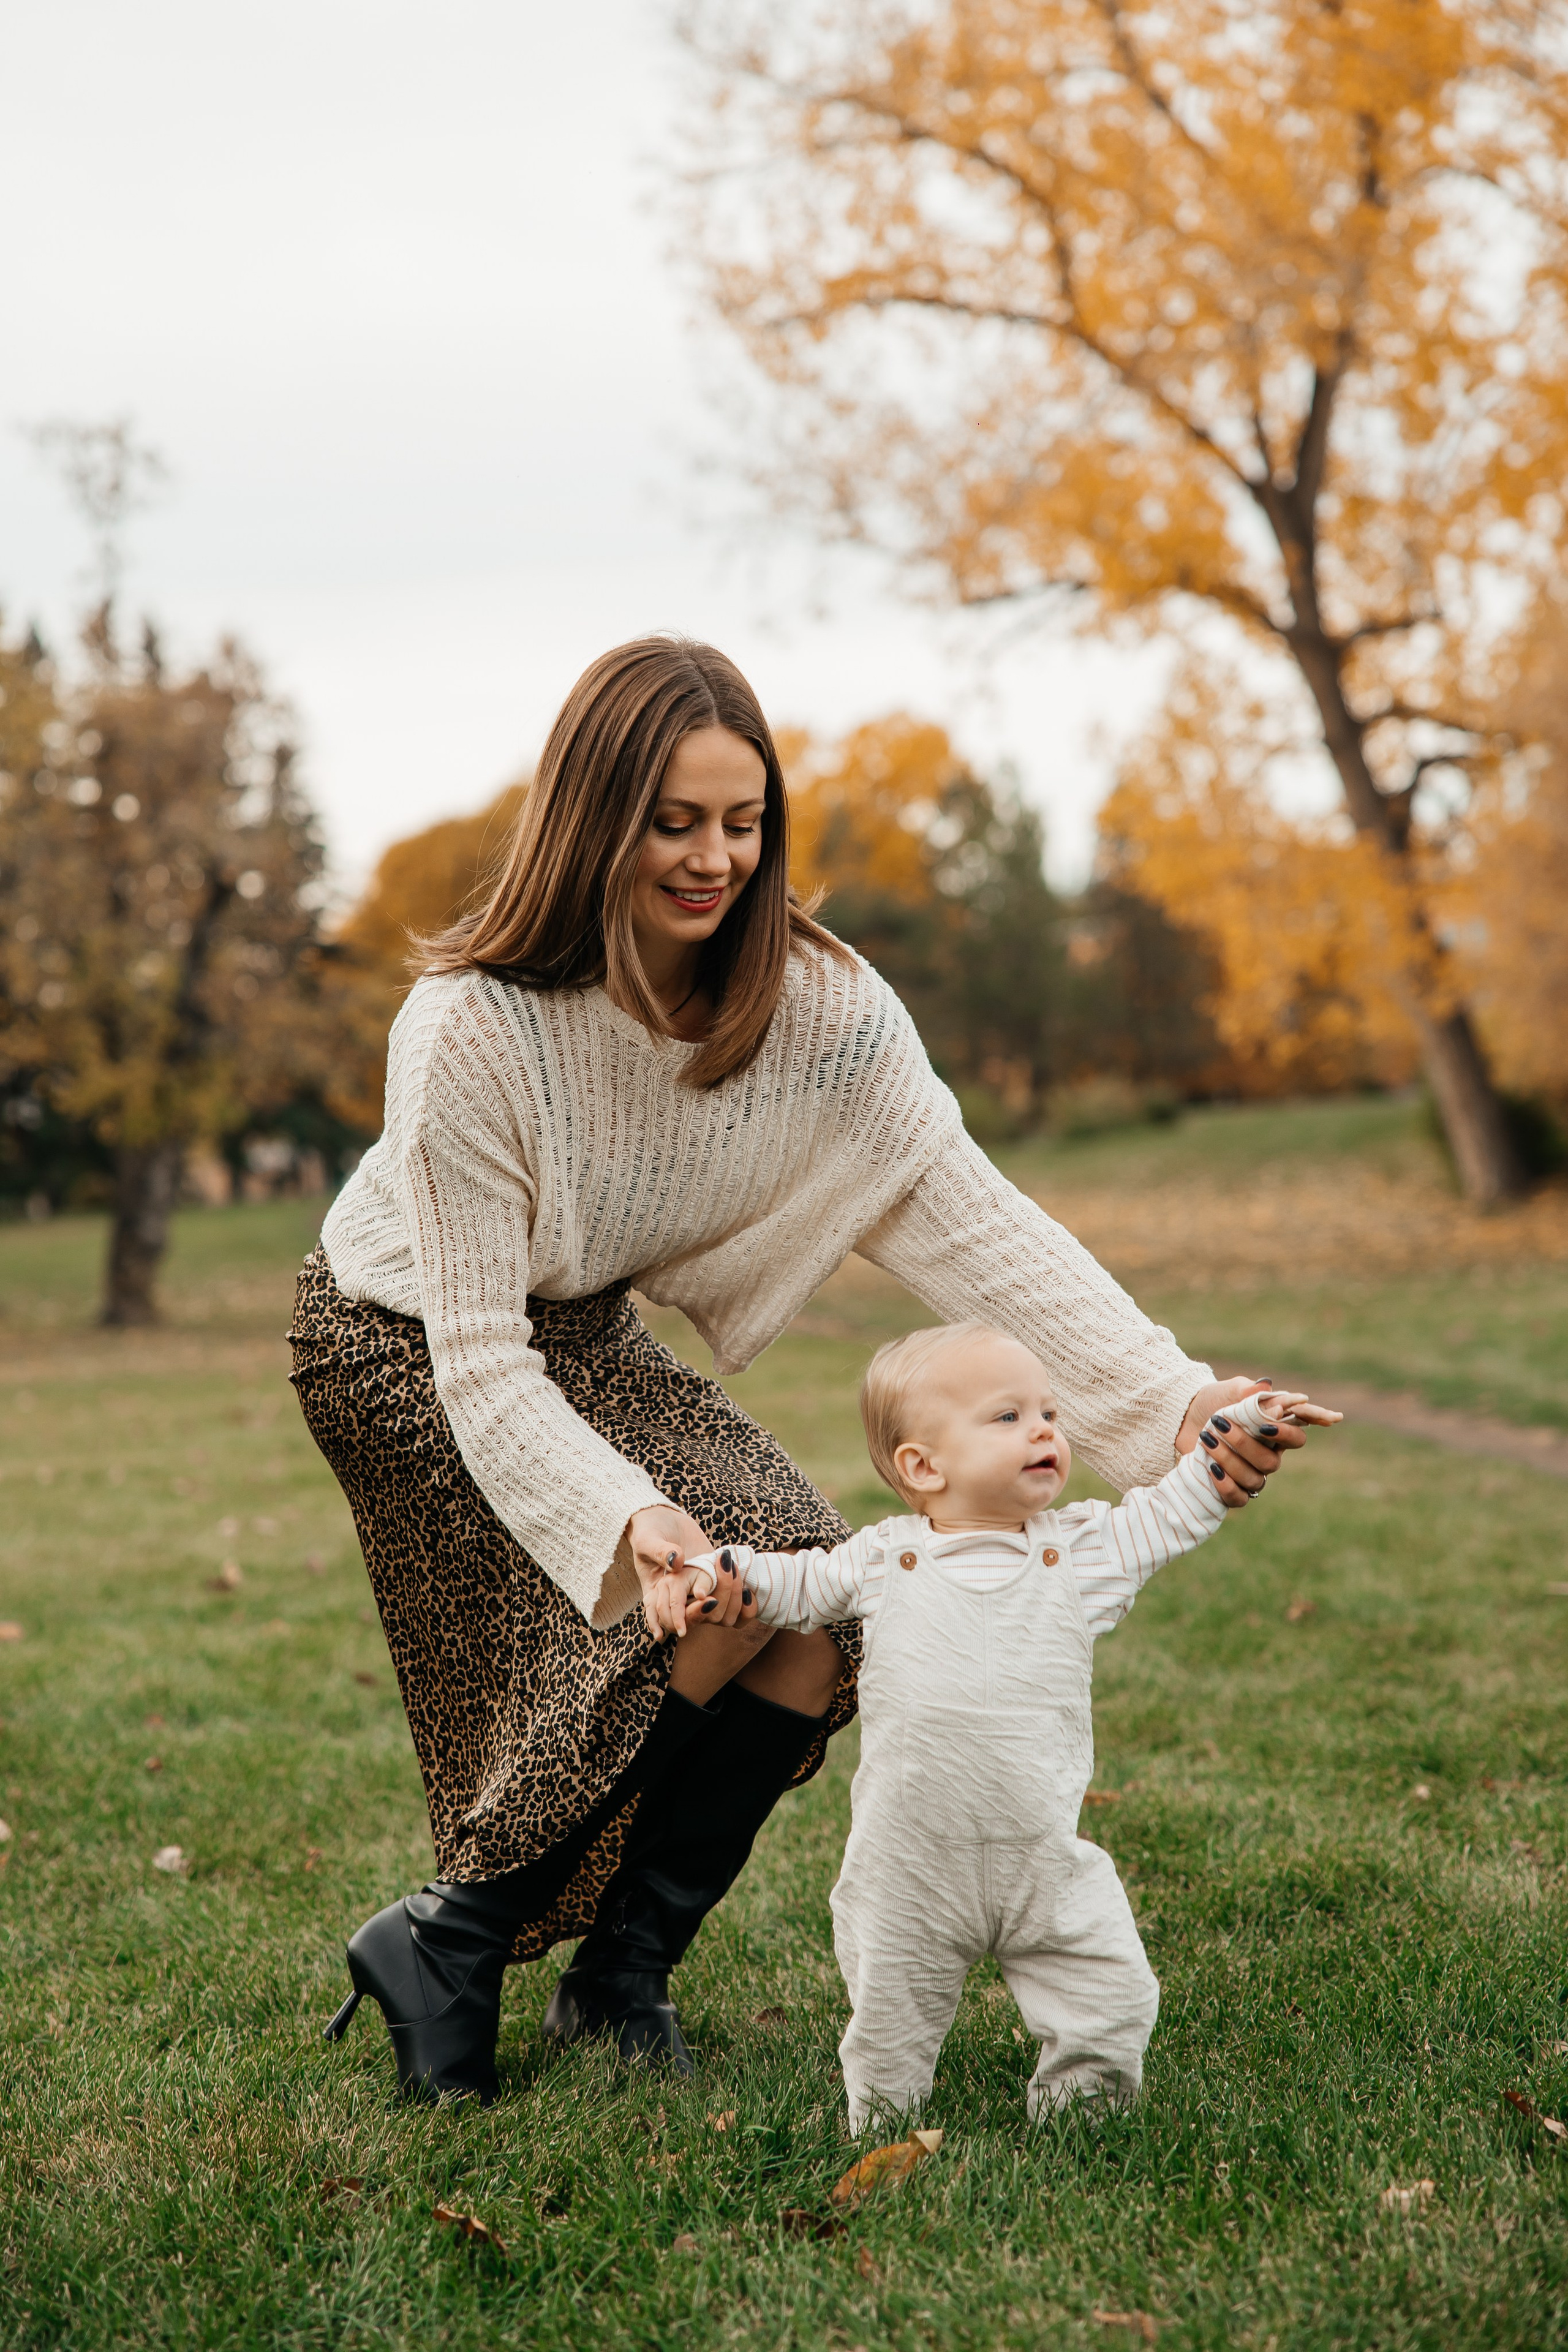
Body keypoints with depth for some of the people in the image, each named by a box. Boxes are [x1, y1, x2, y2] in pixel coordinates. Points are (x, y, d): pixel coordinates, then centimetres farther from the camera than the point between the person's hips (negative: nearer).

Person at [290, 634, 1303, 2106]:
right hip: (399, 1344, -5)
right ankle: (447, 1949, -5)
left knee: (813, 1611, -11)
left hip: (583, 1337, 6)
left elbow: (973, 1222, -22)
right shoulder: (471, 1031, -32)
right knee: (703, 1608, -22)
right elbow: (480, 1358, -30)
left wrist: (1174, 1396, -33)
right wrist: (624, 1519, -45)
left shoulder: (817, 1003, -19)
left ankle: (617, 1979, 6)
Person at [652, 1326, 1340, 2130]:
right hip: (907, 1873, -1)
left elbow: (1175, 1508, 13)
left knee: (1113, 2003, 0)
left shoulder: (1082, 1550, 2)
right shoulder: (882, 1558, 0)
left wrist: (1244, 1425, 7)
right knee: (889, 2027, 9)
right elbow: (795, 1584, 14)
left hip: (1046, 1861, 1)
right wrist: (705, 1572, 2)